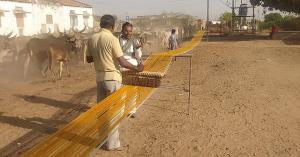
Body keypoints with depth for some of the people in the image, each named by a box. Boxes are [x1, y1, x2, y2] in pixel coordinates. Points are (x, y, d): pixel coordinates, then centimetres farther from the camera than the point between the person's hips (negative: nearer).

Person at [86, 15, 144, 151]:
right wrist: (136, 68, -5)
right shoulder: (112, 39, -16)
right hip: (112, 78, -6)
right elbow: (122, 62, -18)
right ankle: (112, 143, 13)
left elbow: (88, 59, 12)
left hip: (99, 76, 7)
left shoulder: (91, 39, 3)